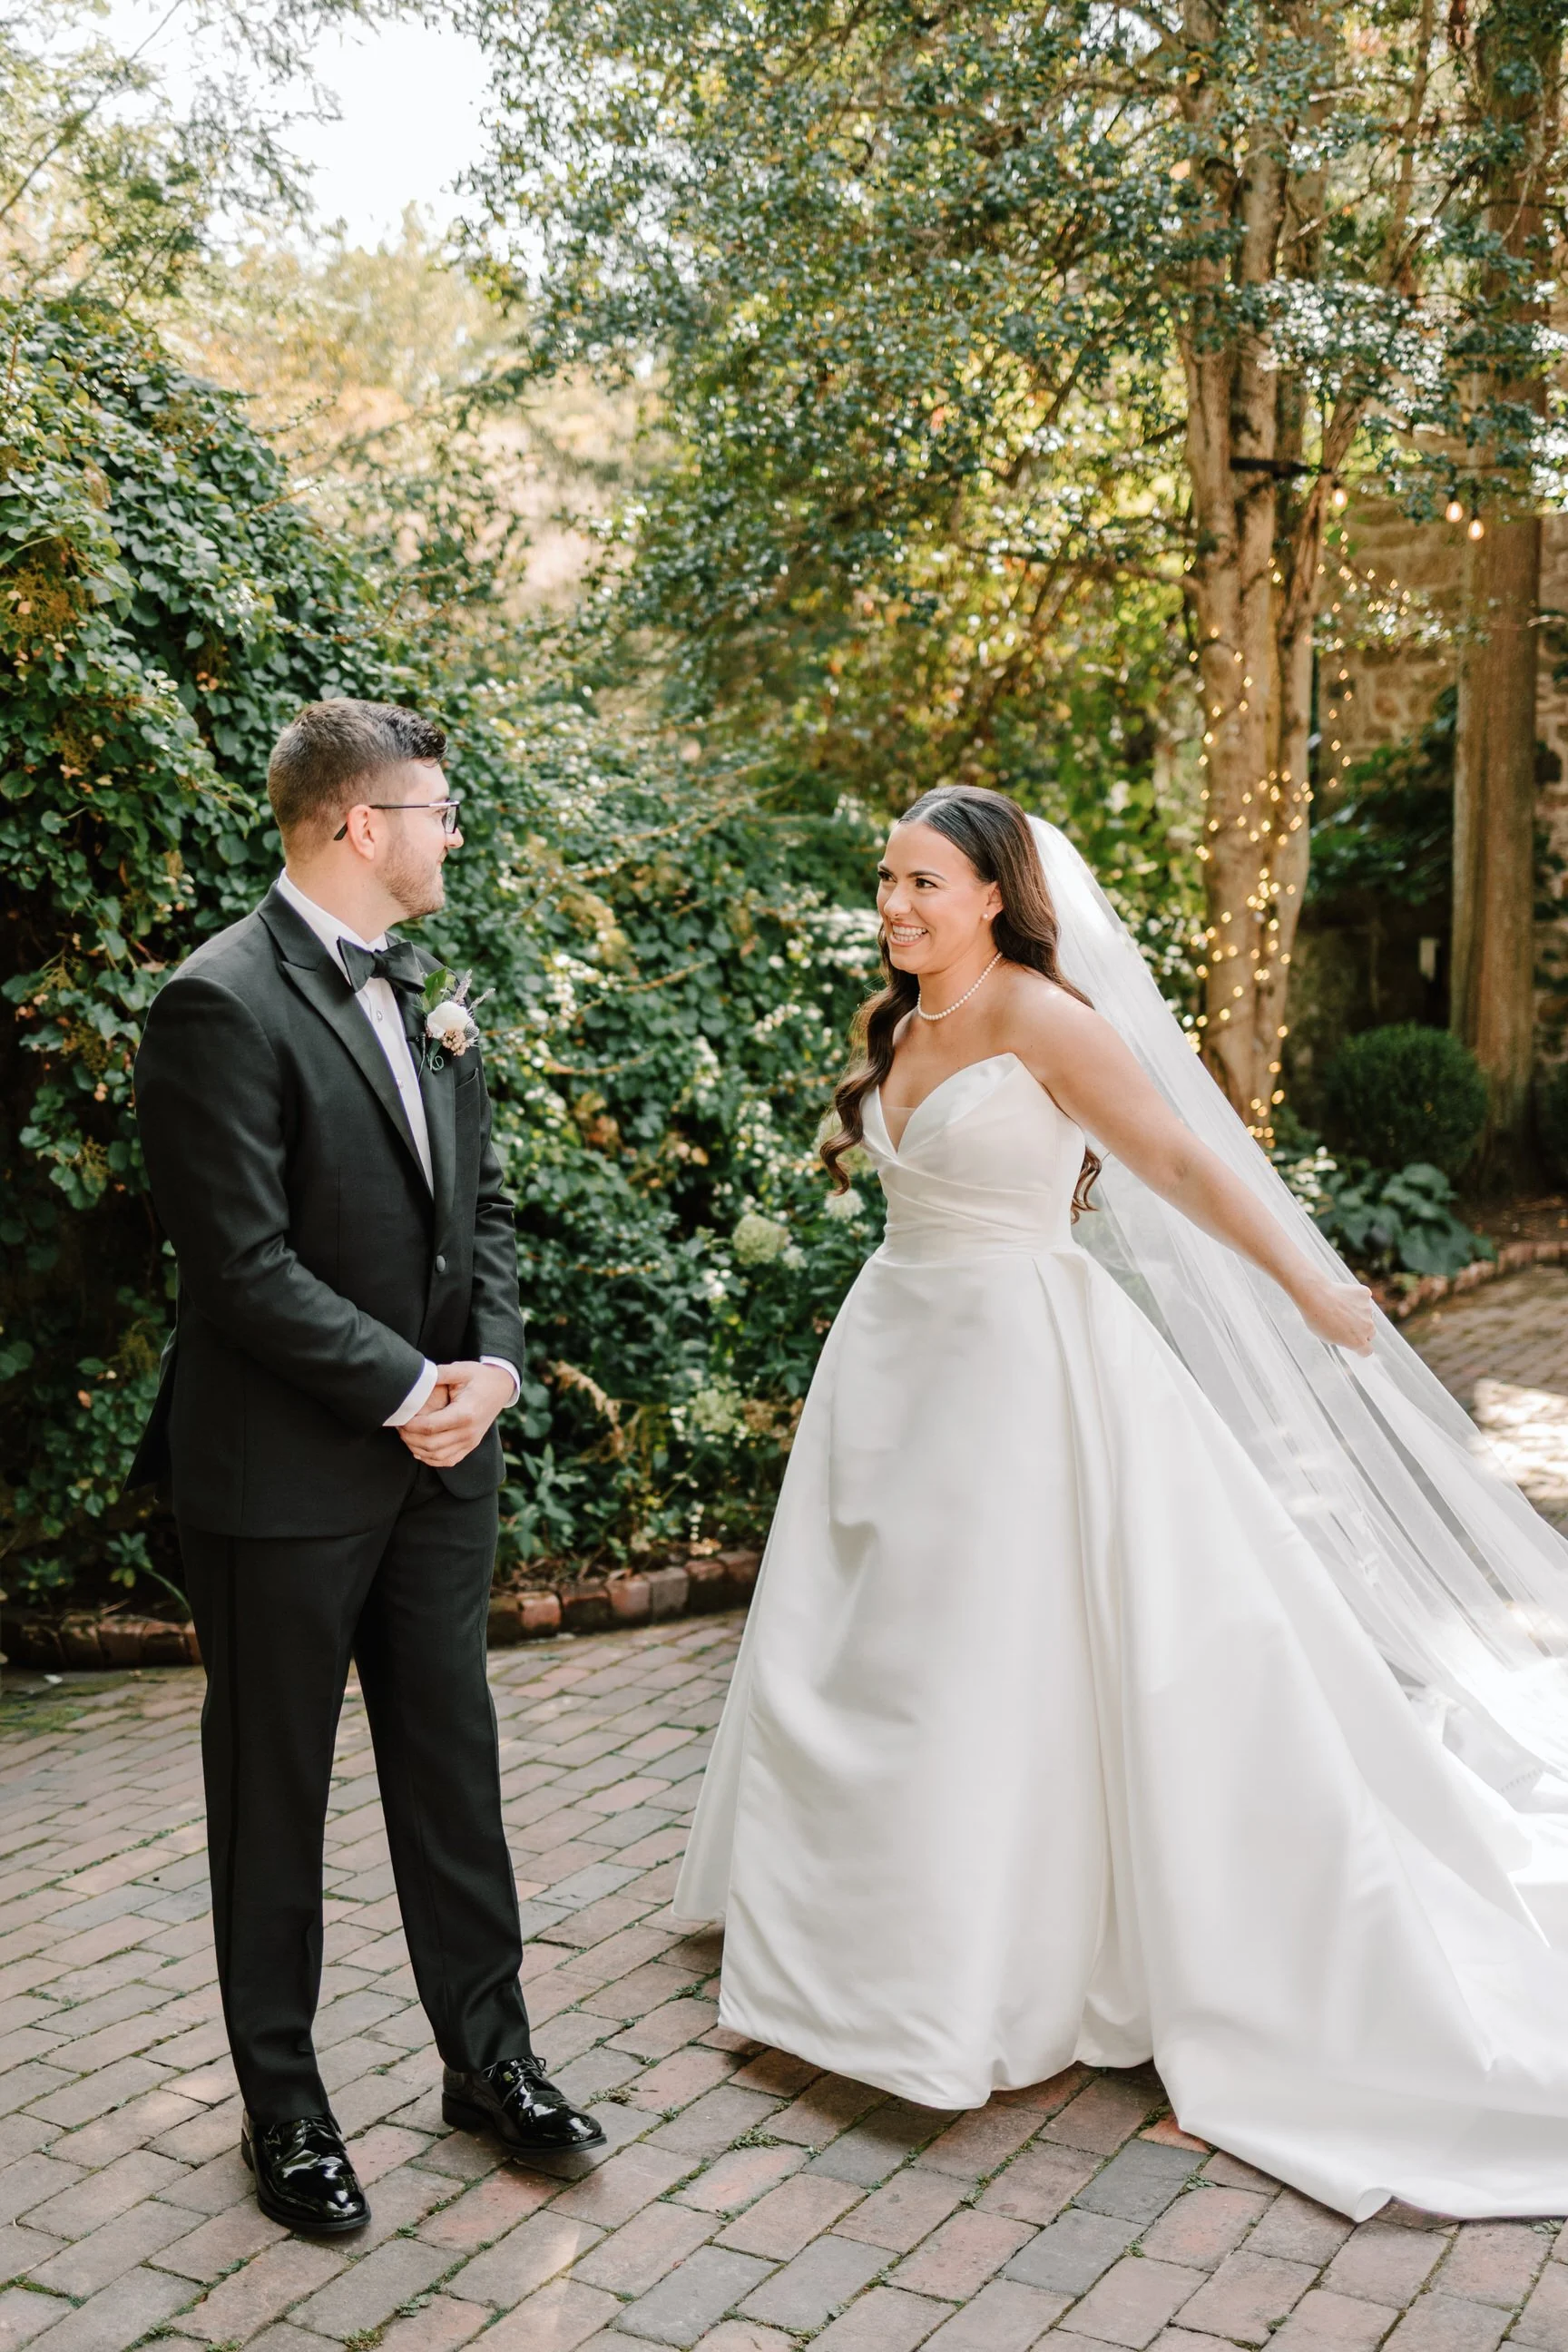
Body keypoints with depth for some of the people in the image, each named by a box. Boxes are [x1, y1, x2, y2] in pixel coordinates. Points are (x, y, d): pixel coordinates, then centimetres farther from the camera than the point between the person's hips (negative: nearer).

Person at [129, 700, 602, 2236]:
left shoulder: (424, 994, 9)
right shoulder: (222, 1004, -16)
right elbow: (244, 1263, -20)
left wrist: (493, 1362, -4)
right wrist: (410, 1390, -16)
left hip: (440, 1464, 7)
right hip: (284, 1473, -7)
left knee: (453, 1766, 16)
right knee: (272, 1794, 11)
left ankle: (487, 2056, 32)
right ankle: (282, 2104, 29)